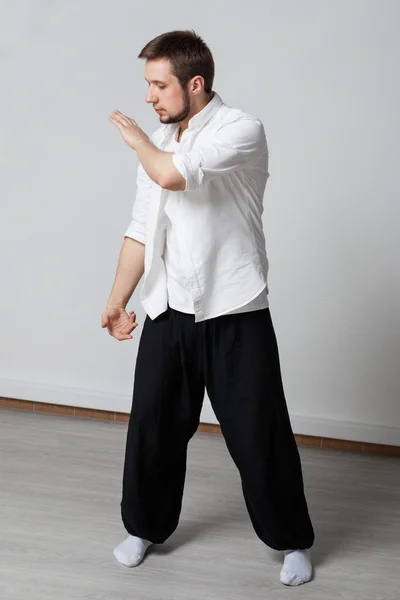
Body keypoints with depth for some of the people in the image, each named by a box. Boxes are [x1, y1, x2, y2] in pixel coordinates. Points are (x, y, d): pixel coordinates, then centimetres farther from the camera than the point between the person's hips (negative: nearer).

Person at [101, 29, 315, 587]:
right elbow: (141, 230, 13)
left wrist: (136, 138, -7)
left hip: (234, 314, -6)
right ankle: (146, 525, 32)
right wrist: (118, 300, 11)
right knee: (152, 425, 12)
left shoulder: (241, 129, -13)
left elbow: (174, 175, -27)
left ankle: (292, 540, 21)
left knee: (259, 435, 2)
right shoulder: (159, 143, 9)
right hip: (169, 310, 6)